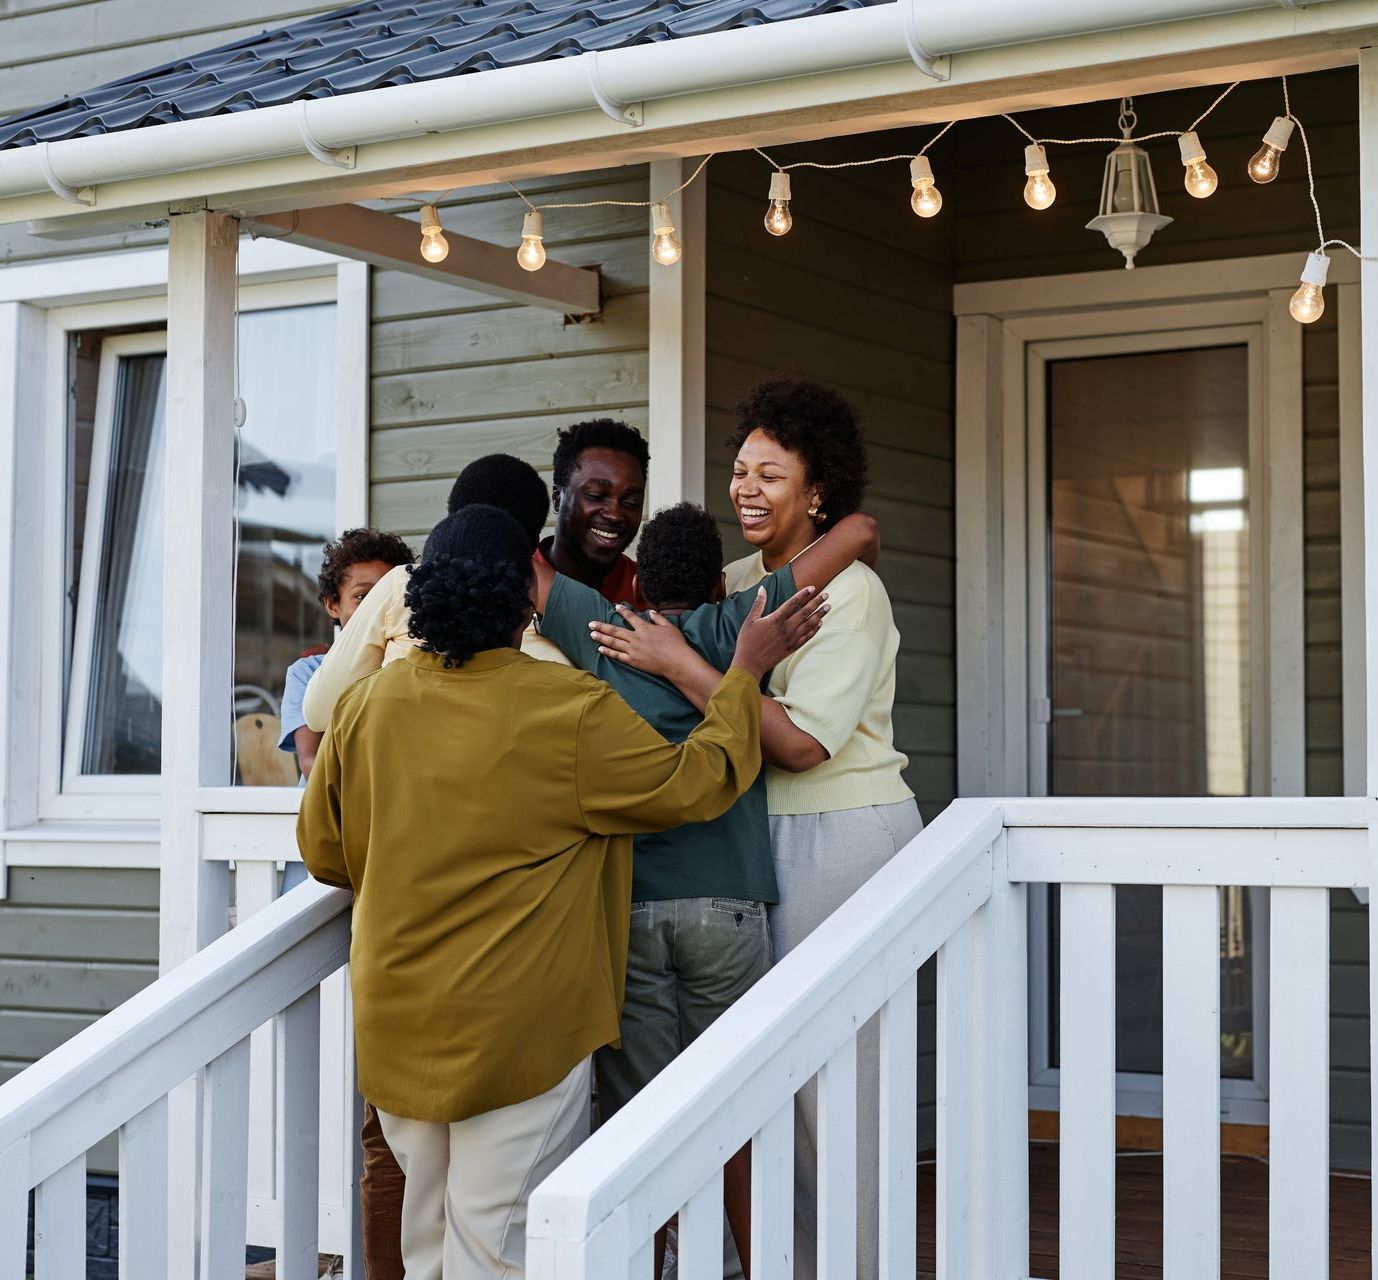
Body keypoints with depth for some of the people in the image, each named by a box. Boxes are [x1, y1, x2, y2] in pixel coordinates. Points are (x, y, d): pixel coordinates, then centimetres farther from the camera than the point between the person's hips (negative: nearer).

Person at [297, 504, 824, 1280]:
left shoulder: (368, 705, -1)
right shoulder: (571, 712, -14)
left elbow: (324, 851, 10)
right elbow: (697, 784, -4)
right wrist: (746, 672, 8)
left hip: (395, 1026, 5)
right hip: (515, 1032, -5)